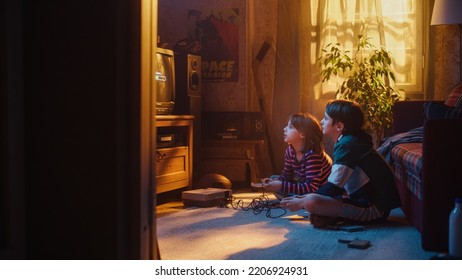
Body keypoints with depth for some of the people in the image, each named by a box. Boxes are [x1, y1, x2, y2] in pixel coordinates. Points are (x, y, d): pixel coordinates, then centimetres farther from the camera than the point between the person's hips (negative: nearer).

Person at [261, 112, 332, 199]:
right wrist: (272, 182, -15)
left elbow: (312, 188, -35)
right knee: (273, 179, 4)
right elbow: (286, 176, 8)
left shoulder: (312, 154, -29)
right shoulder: (290, 151, -3)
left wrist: (281, 186, -34)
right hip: (306, 189, 9)